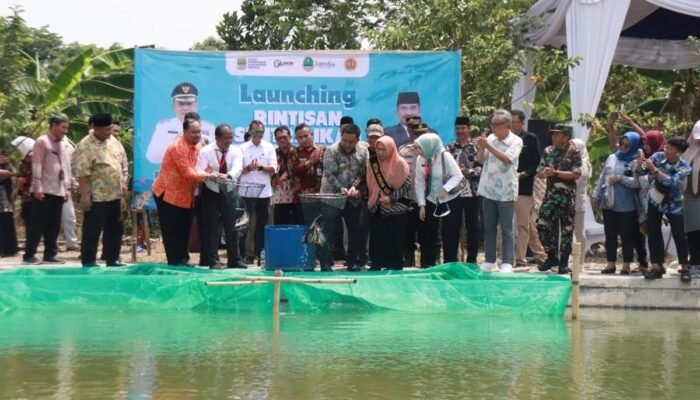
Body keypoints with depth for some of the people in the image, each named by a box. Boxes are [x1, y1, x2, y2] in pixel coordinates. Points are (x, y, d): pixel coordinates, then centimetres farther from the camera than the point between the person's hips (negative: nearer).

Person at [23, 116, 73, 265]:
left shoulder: (63, 145, 15)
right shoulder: (42, 141, -7)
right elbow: (37, 165, -12)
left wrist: (65, 188, 15)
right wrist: (38, 187, -17)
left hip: (58, 191, 7)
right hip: (44, 191, -7)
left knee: (54, 225, 8)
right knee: (38, 224, -5)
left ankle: (50, 254, 13)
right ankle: (29, 255, 0)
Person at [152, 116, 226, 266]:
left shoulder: (197, 146, 6)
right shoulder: (177, 147, -22)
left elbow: (196, 169, 6)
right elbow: (187, 173, -25)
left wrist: (215, 175, -12)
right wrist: (209, 176, -28)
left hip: (185, 195, 8)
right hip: (168, 193, -8)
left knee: (184, 230, 10)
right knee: (171, 231, -3)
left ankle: (182, 260, 17)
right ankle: (174, 263, 0)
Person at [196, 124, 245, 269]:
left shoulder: (235, 151, -8)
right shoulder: (206, 151, -13)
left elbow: (237, 168, -27)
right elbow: (199, 172, -21)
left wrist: (229, 176, -49)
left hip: (228, 193, 2)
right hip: (210, 193, -2)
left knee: (231, 226, 4)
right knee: (212, 226, -4)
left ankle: (234, 259, 12)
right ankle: (213, 260, 1)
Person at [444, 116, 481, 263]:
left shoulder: (476, 147, 1)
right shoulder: (449, 148, 9)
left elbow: (481, 167, -7)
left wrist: (468, 171, -21)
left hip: (472, 192, -2)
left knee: (473, 226, 5)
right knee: (451, 226, 3)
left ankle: (472, 260, 13)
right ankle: (450, 260, 10)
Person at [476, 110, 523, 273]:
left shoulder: (515, 141, -6)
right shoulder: (490, 138, 7)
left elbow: (506, 158, -20)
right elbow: (480, 160, 7)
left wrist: (488, 146, -22)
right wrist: (481, 148, -12)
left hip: (505, 192, -5)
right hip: (488, 190, 5)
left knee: (507, 229, -1)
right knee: (489, 227, 10)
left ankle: (507, 262, 1)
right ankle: (489, 260, 17)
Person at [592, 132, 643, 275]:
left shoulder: (635, 162, -6)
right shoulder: (611, 158, 12)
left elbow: (638, 182, -18)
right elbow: (601, 178, 14)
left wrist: (620, 179, -18)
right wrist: (597, 197, 11)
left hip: (626, 206, -5)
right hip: (608, 204, 6)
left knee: (627, 235, 2)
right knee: (610, 235, 10)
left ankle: (626, 265, 10)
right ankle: (611, 264, 18)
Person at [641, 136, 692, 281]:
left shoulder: (685, 167, -22)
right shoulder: (658, 156, -13)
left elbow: (672, 182, -37)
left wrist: (655, 170, -44)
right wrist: (640, 165, -30)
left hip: (673, 204, -3)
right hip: (655, 201, 3)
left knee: (679, 236, -3)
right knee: (654, 233, 4)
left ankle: (684, 268, 8)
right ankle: (656, 266, 12)